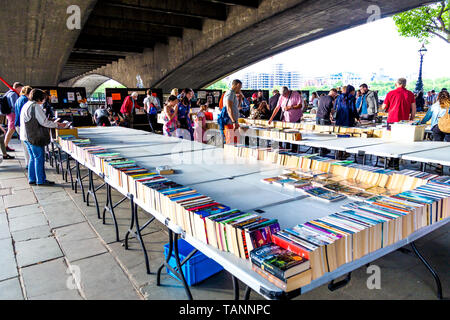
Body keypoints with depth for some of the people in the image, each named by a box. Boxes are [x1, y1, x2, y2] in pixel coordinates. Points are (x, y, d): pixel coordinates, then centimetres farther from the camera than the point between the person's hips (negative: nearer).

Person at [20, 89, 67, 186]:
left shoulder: (27, 105, 16)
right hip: (34, 136, -10)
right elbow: (44, 122, -18)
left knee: (33, 157, 15)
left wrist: (53, 123, 21)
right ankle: (41, 180, 2)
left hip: (27, 136, 10)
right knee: (39, 157, -3)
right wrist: (58, 125, -9)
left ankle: (32, 179, 20)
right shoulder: (35, 106, -15)